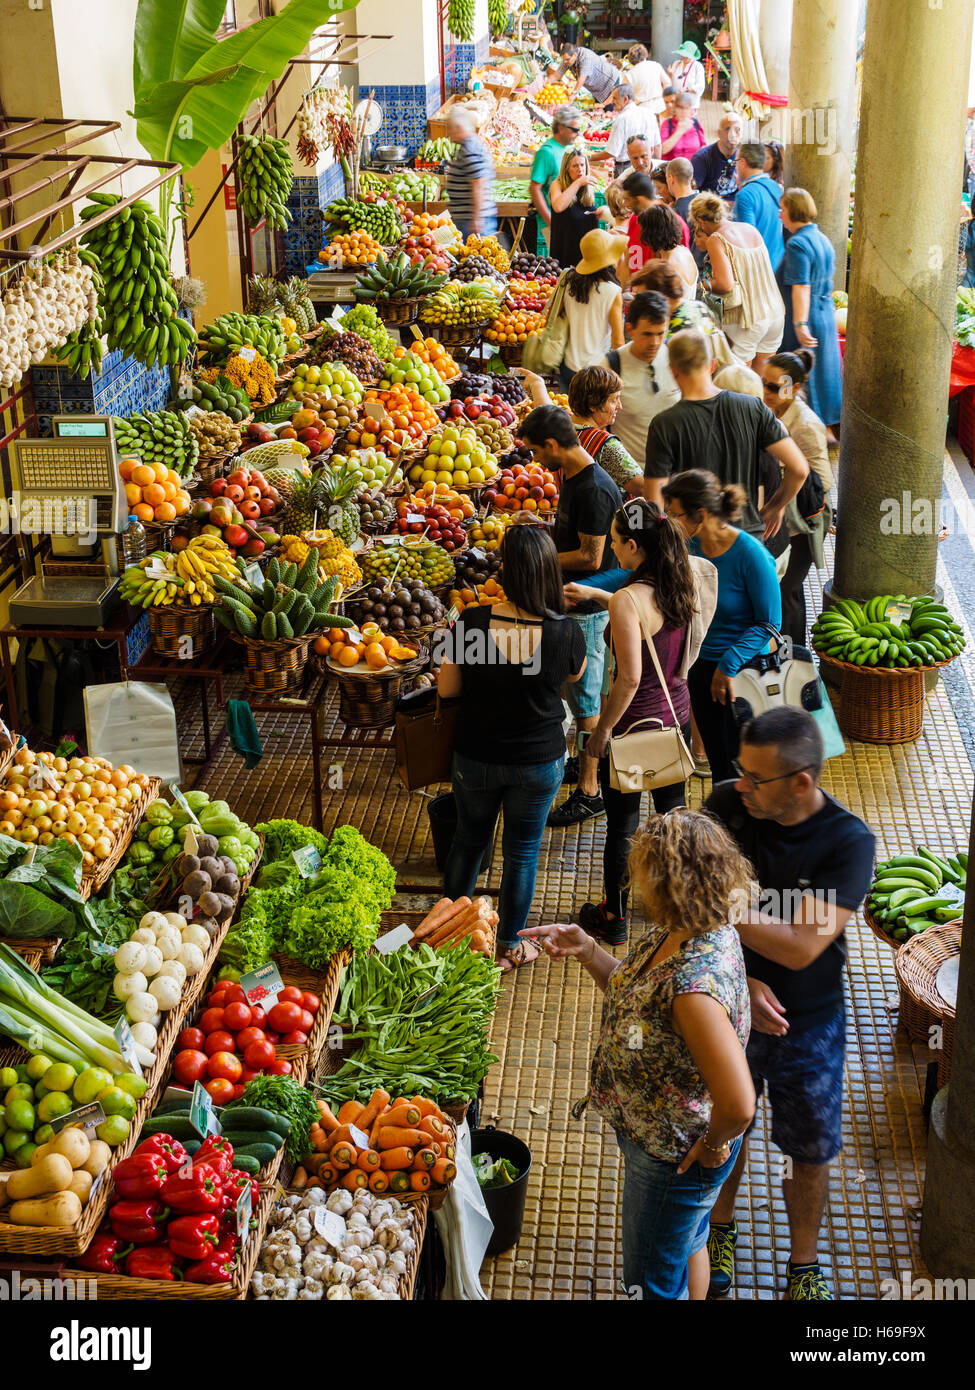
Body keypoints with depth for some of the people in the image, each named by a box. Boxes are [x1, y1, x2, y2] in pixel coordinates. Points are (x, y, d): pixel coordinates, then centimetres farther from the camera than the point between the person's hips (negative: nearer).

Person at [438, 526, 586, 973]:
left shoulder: (470, 623, -20)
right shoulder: (565, 632, -20)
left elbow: (447, 687, -8)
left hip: (476, 757, 1)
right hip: (539, 763, -1)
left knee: (469, 840, 24)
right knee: (522, 852, 17)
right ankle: (509, 945, 33)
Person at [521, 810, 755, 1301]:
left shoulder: (695, 985, -42)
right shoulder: (676, 933, -12)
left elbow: (738, 1104, -43)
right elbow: (635, 993, 7)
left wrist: (713, 1144, -23)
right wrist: (586, 950, -7)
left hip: (675, 1159, -9)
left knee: (654, 1281, 19)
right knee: (687, 1245, 35)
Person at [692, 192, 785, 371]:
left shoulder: (716, 240, -9)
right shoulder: (751, 229, 12)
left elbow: (726, 284, -19)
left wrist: (705, 286, 0)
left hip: (747, 319, -7)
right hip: (775, 313, 7)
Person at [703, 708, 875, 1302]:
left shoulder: (850, 844, -24)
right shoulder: (728, 804, -16)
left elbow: (800, 947, -31)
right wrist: (739, 979, -24)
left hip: (807, 1029, -2)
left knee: (810, 1152, 16)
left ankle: (805, 1264, 41)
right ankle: (721, 1228, 50)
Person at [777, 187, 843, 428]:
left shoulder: (797, 244, -17)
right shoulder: (824, 240, 12)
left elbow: (801, 288, -24)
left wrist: (800, 325, -28)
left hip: (805, 319, -9)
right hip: (826, 316, 9)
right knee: (823, 370, 15)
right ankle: (827, 423, 21)